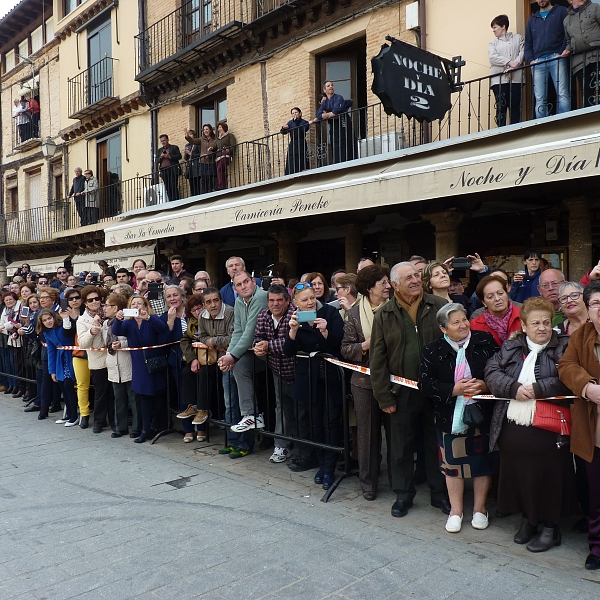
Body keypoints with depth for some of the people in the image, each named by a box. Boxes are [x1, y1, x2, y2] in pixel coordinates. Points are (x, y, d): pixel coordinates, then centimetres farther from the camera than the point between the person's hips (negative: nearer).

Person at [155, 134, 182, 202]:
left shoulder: (174, 147, 12)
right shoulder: (159, 150, 23)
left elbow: (179, 156, 0)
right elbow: (156, 161, 17)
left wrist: (169, 156, -9)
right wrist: (160, 157, -2)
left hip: (173, 170, -4)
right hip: (164, 171, 4)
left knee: (174, 187, -12)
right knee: (168, 188, -2)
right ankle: (171, 202, -3)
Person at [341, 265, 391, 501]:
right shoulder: (355, 313, 0)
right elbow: (346, 349, 0)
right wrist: (365, 345, -15)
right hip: (365, 380, 0)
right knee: (368, 432, 9)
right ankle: (368, 482, 23)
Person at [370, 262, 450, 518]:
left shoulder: (440, 307, -3)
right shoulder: (384, 316, -2)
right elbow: (377, 360, -1)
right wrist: (384, 397, -5)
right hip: (402, 391, 0)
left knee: (437, 443, 13)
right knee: (401, 446, 11)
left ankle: (440, 494, 29)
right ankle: (403, 494, 28)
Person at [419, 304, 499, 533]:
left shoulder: (485, 342, -2)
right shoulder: (432, 350, -4)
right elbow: (425, 384, -10)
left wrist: (485, 385, -17)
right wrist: (455, 389, -20)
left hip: (482, 414, 1)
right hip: (450, 417, 0)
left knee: (482, 461, 11)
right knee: (452, 462, 9)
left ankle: (479, 509, 30)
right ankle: (456, 511, 26)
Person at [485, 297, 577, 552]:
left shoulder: (563, 347, 1)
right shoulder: (510, 348, 11)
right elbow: (492, 373, 0)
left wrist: (537, 389, -16)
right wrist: (514, 388, -15)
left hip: (547, 429, -3)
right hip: (512, 428, 4)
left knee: (548, 477, 4)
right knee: (519, 474, 13)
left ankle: (550, 526, 24)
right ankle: (528, 518, 34)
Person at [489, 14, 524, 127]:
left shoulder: (518, 38, 16)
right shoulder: (493, 43, 17)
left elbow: (523, 52, 3)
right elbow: (492, 57, 0)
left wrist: (515, 64, -15)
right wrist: (509, 62, -12)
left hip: (515, 78, 0)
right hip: (499, 79, 1)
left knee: (515, 106, -4)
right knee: (501, 107, -5)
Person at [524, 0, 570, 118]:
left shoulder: (561, 11, 17)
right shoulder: (532, 20, 27)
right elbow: (528, 43, 23)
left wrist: (563, 52, -10)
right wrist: (530, 60, 5)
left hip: (556, 58, -3)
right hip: (538, 62, 3)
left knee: (563, 94, -14)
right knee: (540, 99, -6)